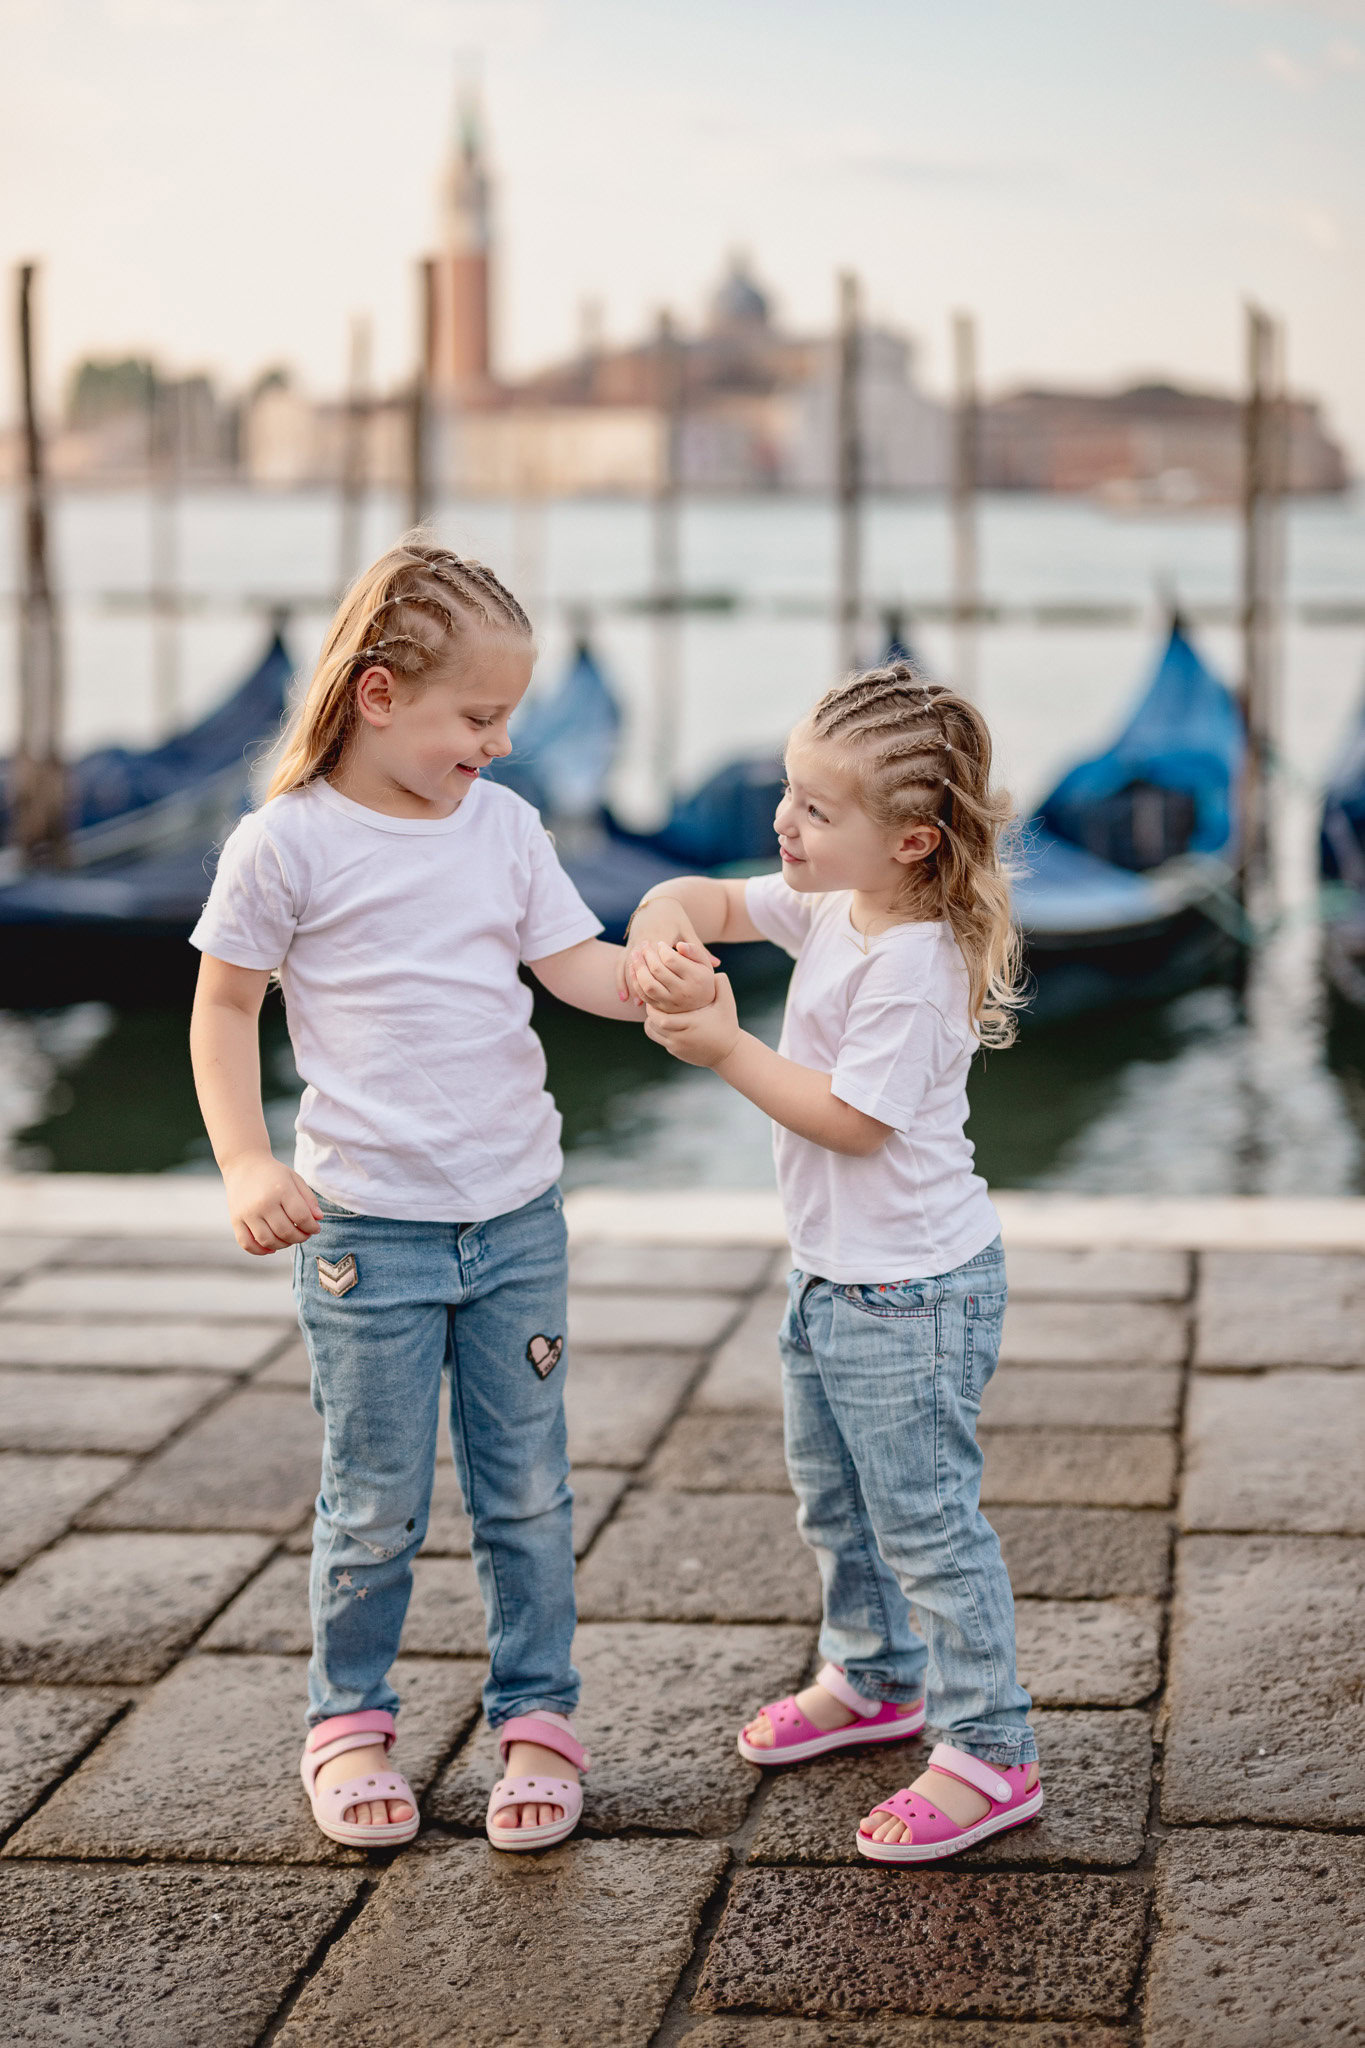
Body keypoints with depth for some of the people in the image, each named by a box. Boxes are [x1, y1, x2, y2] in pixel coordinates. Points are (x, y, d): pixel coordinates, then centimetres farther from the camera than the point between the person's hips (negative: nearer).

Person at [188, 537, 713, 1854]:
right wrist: (247, 1165, -13)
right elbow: (223, 1006, -3)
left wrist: (662, 985, -21)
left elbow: (574, 964, 0)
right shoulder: (288, 843, -9)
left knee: (525, 1493, 11)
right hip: (368, 1229, -4)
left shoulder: (503, 825, 4)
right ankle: (348, 1723, 24)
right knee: (375, 1505, 6)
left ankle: (534, 1720, 24)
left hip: (515, 1215, 4)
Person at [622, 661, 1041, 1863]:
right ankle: (874, 1678, 44)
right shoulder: (830, 905, 1)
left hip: (914, 1290, -10)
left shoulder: (913, 964, -26)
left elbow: (852, 1119, -25)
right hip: (834, 1272, 10)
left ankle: (992, 1755, 8)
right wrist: (661, 931, -13)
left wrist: (730, 1052, -21)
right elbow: (705, 899, 9)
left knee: (927, 1519, -2)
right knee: (832, 1496, 24)